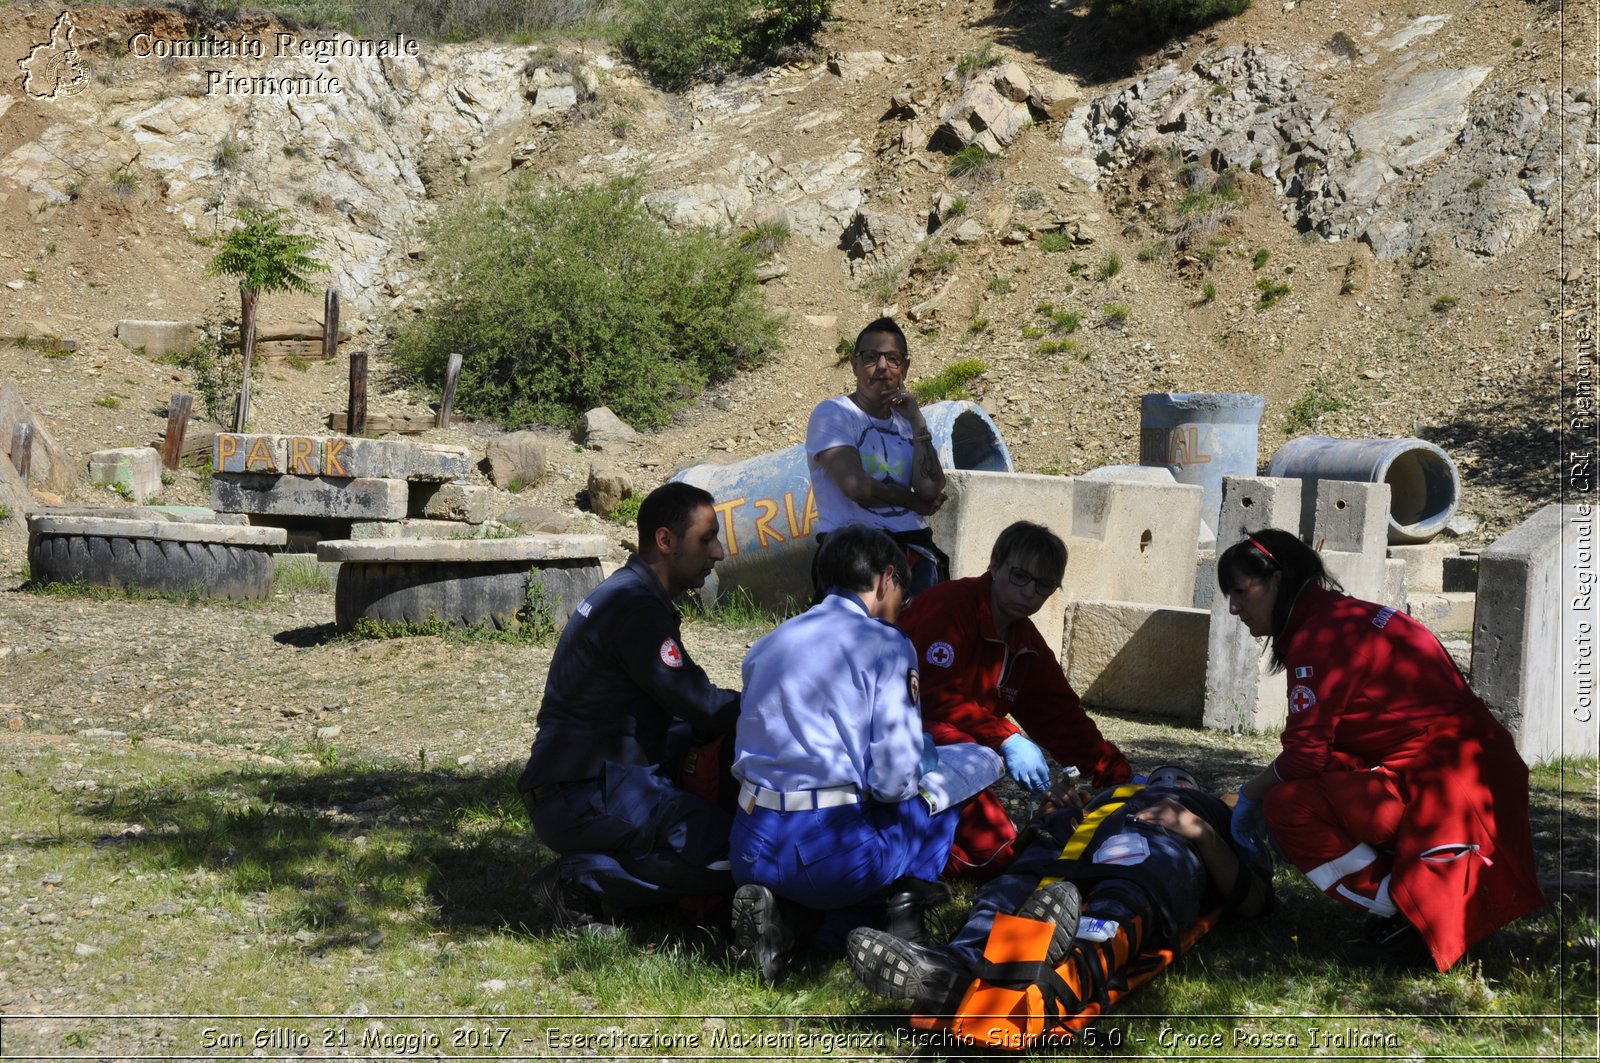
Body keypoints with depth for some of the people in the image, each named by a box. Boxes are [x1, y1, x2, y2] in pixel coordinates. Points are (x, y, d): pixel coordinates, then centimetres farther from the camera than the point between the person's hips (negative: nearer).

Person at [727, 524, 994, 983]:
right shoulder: (885, 645, -2)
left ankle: (777, 907, 7)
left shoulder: (767, 644, 17)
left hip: (751, 852, 4)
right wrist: (923, 758, 15)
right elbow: (893, 781, -9)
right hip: (833, 855, -4)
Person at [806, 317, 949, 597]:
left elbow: (930, 490, 2)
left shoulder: (907, 421, 19)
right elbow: (857, 487, -11)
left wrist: (916, 421, 1)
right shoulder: (833, 414, 3)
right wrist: (913, 502, 4)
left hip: (911, 543, 5)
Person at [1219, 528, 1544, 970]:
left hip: (1446, 784, -11)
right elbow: (1322, 745, 18)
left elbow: (1305, 755, -15)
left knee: (1289, 806, -14)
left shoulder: (1319, 635, -13)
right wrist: (1257, 791, 14)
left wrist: (1249, 796, 3)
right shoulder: (1343, 616, 18)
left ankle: (1404, 917, -7)